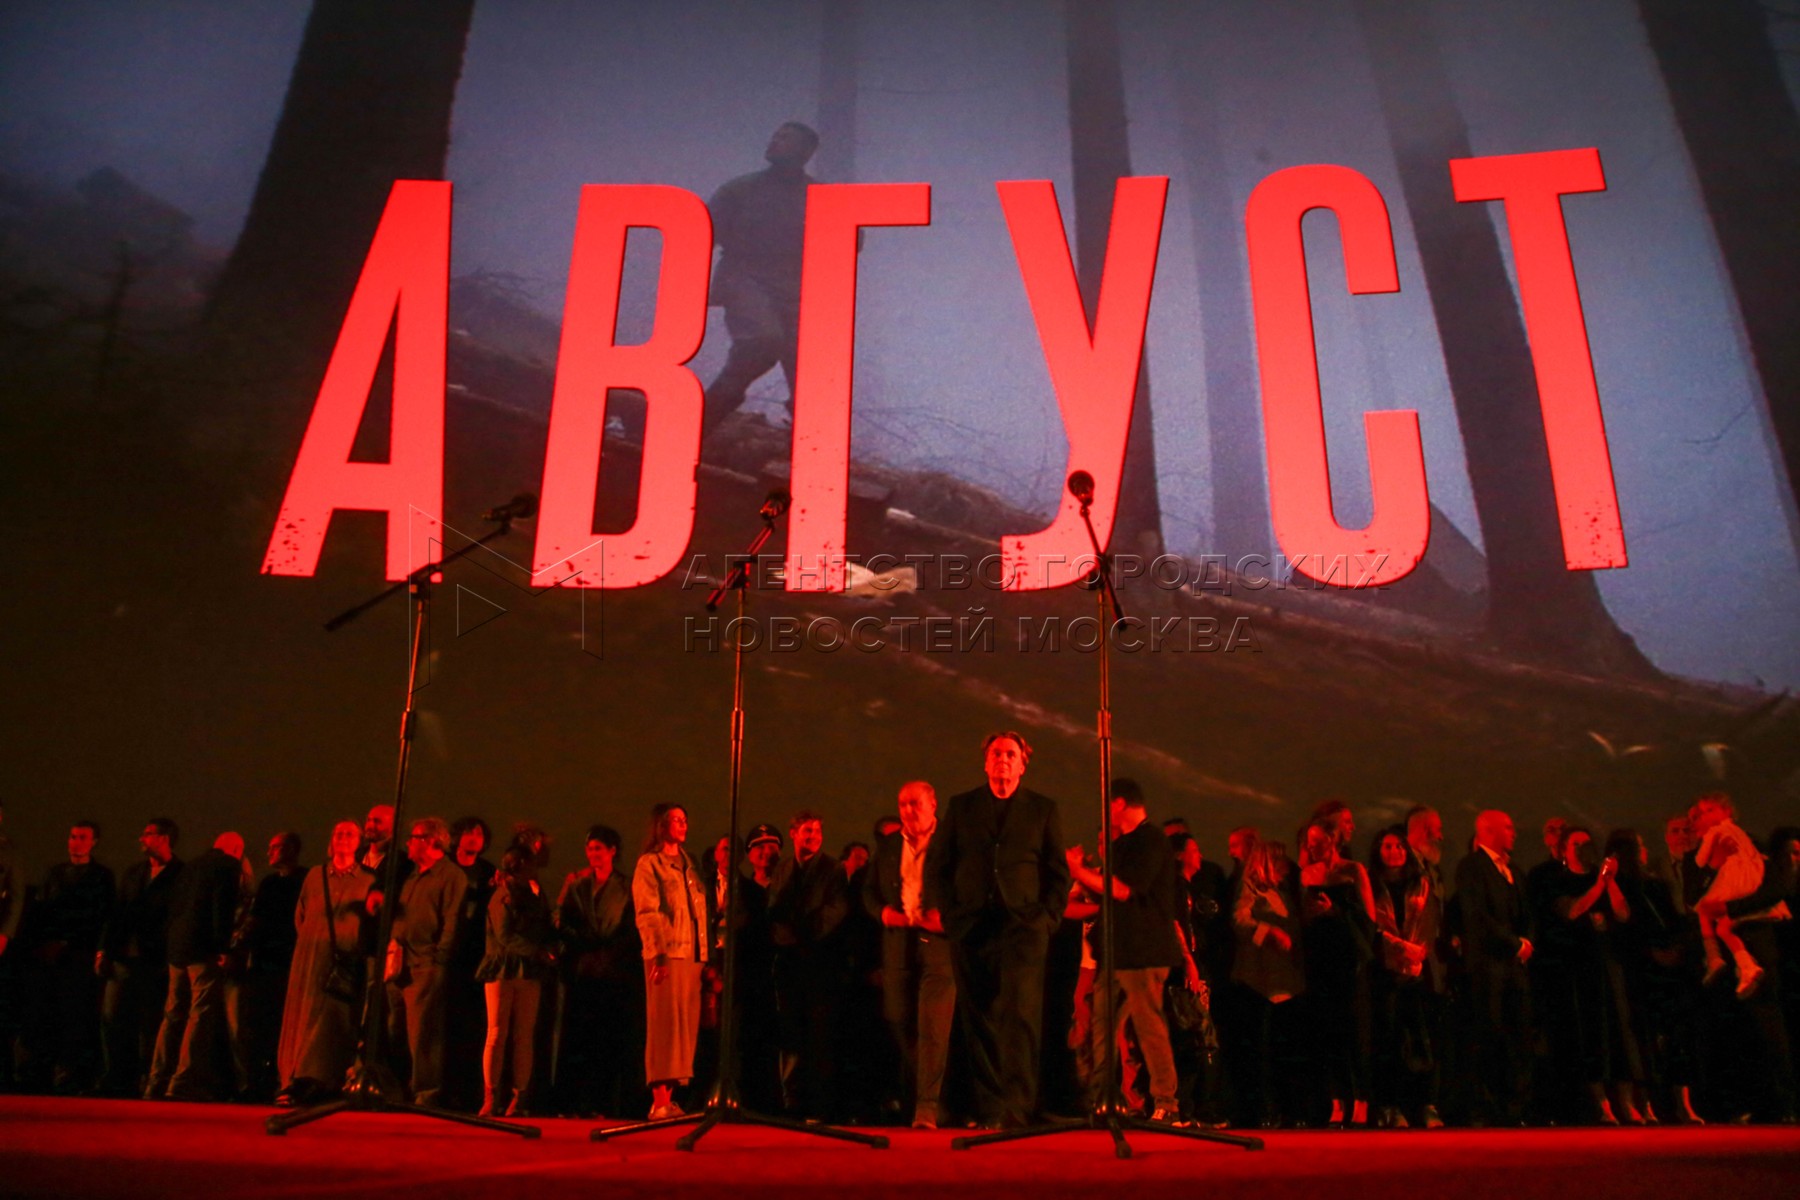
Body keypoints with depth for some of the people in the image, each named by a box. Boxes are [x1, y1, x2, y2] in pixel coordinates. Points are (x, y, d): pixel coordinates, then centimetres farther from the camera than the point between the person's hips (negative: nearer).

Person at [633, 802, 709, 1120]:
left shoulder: (687, 864, 20)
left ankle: (670, 1097, 9)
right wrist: (658, 956, -16)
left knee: (685, 1026, 5)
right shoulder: (649, 863, 1)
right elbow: (647, 914, -8)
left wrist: (705, 956, 11)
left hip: (692, 954, 7)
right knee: (666, 1024, -8)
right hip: (668, 955, -7)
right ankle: (659, 1102, -6)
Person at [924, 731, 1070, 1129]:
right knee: (979, 1024, 3)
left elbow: (1059, 873, 10)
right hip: (971, 931, 2)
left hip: (1022, 929, -2)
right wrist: (949, 914, 2)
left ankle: (1017, 1109, -8)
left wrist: (1045, 917, -2)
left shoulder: (1043, 809, 10)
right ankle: (989, 1110, 10)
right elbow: (936, 866, 13)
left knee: (1020, 1019, -12)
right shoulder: (960, 807, 13)